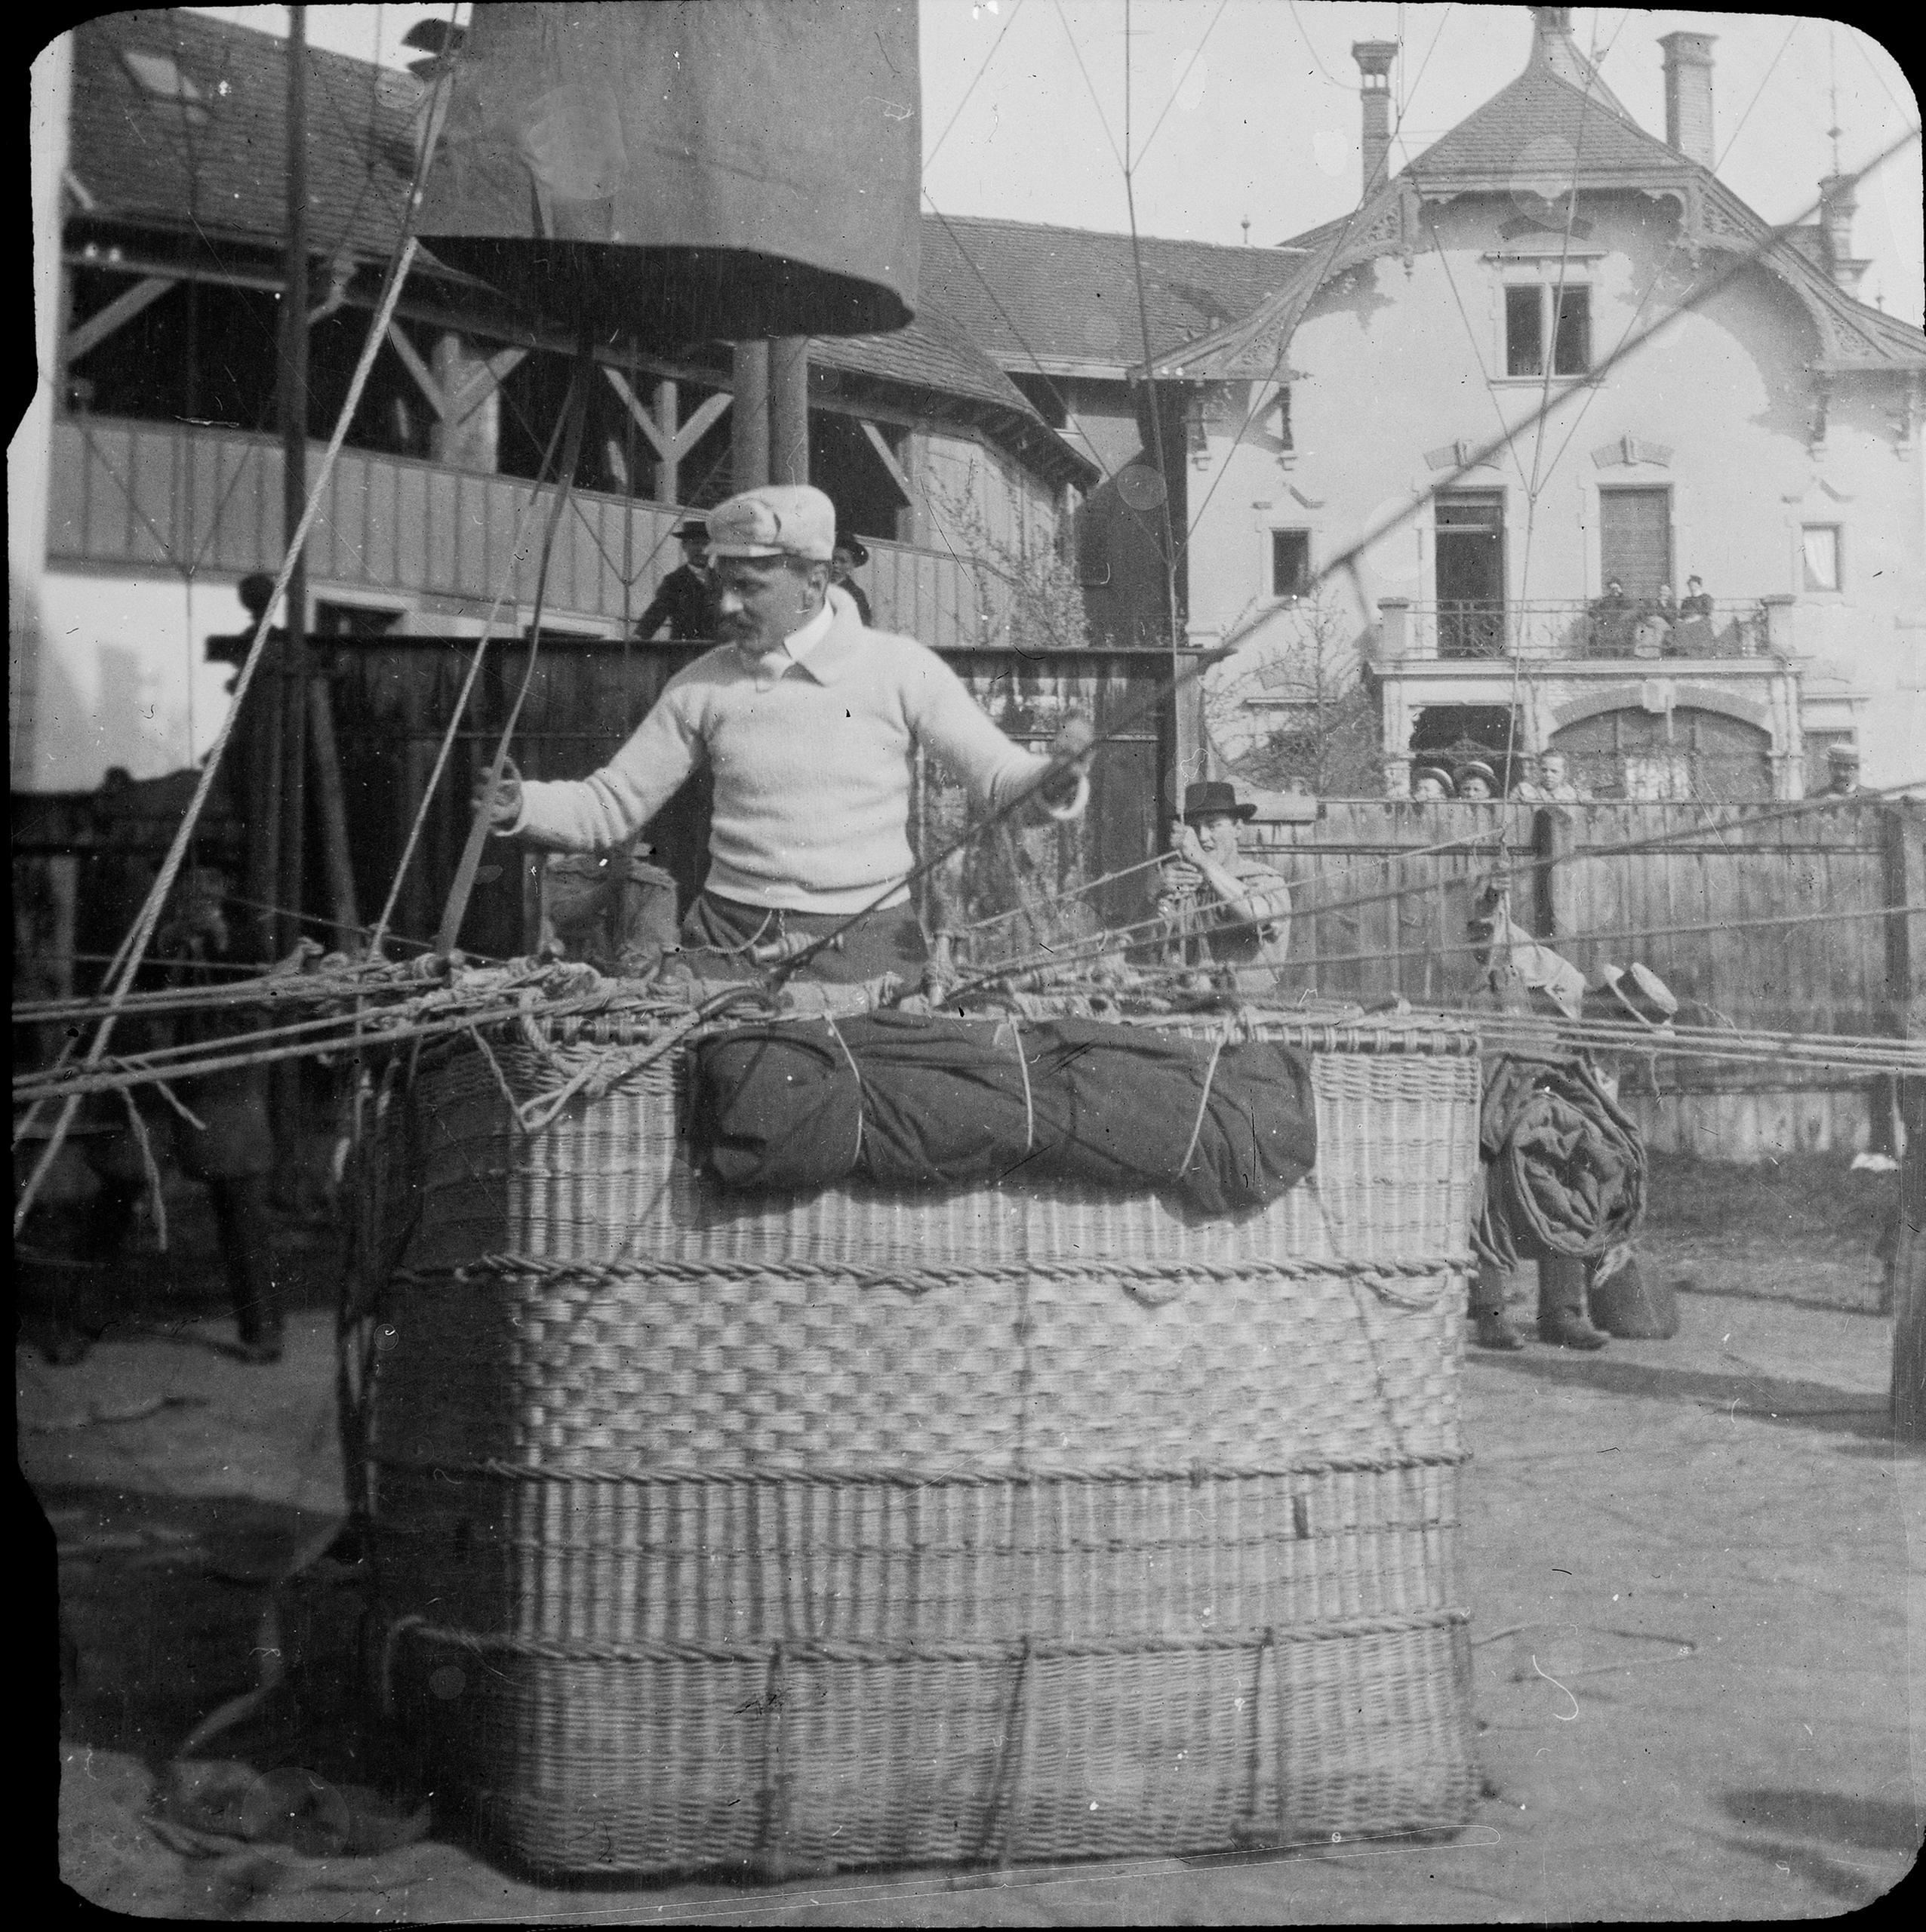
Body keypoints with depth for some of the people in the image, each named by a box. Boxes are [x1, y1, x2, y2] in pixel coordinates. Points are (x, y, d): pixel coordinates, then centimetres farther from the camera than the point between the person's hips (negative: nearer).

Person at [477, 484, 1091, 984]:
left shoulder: (899, 670, -2)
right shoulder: (702, 686, 5)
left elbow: (1000, 779, -3)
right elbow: (609, 808, 10)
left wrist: (1051, 783, -26)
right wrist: (521, 807, -10)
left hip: (865, 945, -2)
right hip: (730, 945, 2)